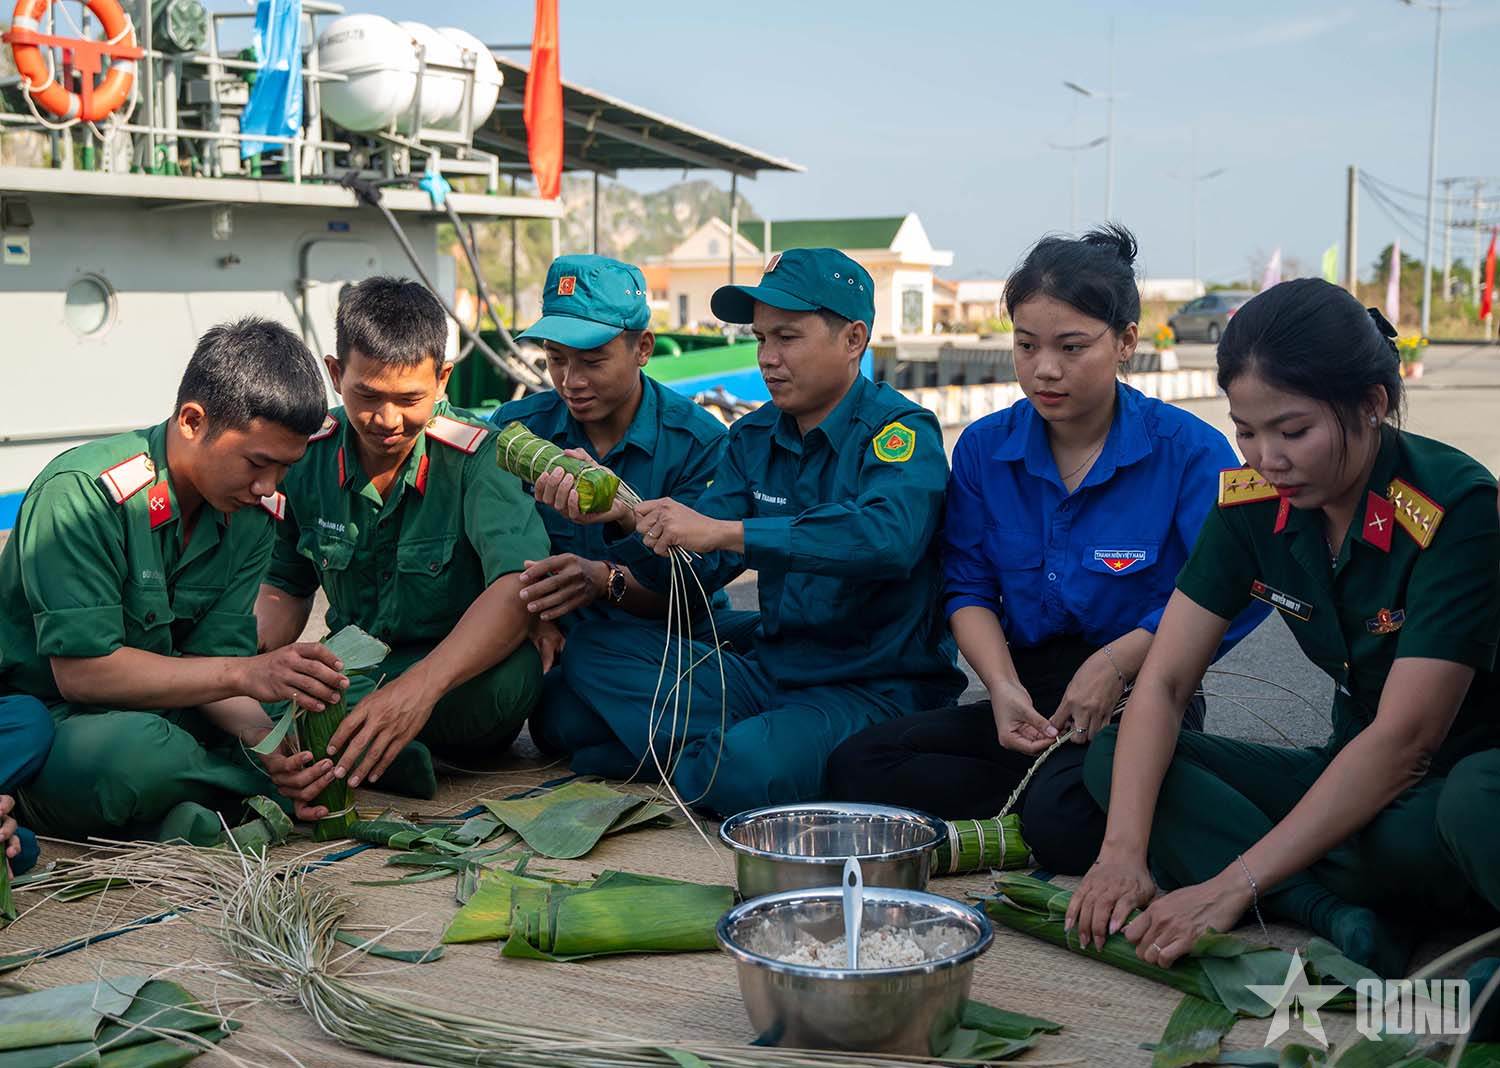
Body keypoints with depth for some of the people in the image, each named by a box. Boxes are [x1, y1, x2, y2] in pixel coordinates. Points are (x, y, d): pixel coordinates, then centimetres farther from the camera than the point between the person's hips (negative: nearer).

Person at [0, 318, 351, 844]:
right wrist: (244, 674, -31)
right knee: (135, 749, -40)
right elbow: (81, 671, -26)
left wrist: (262, 733, -26)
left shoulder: (252, 515, -1)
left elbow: (209, 661, -4)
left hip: (153, 711, 7)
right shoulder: (81, 494, -22)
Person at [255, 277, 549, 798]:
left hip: (461, 675, -3)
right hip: (354, 667, 3)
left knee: (512, 671, -39)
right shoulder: (306, 456, -3)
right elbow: (285, 586, 11)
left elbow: (520, 585, -33)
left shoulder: (478, 457, -17)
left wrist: (421, 686, -48)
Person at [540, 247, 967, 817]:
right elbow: (697, 566, 6)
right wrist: (628, 517, -14)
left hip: (878, 688, -7)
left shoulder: (902, 431, -12)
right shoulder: (753, 437, 11)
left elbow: (888, 535, -33)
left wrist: (724, 531, -34)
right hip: (767, 672, 7)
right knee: (591, 649, 0)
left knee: (747, 769, -35)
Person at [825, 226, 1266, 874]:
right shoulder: (984, 448, 7)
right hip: (1029, 692, 6)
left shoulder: (1187, 450, -7)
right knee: (855, 767, -16)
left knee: (1063, 816, -39)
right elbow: (969, 588, 9)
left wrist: (1119, 660, -20)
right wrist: (1004, 687, -9)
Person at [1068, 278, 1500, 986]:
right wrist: (1122, 850, -25)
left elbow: (1404, 737, -27)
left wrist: (1234, 886, -32)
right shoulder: (1252, 503, -5)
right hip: (1356, 780, 7)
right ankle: (1347, 919, -26)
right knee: (1113, 761, -14)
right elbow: (1163, 682, -8)